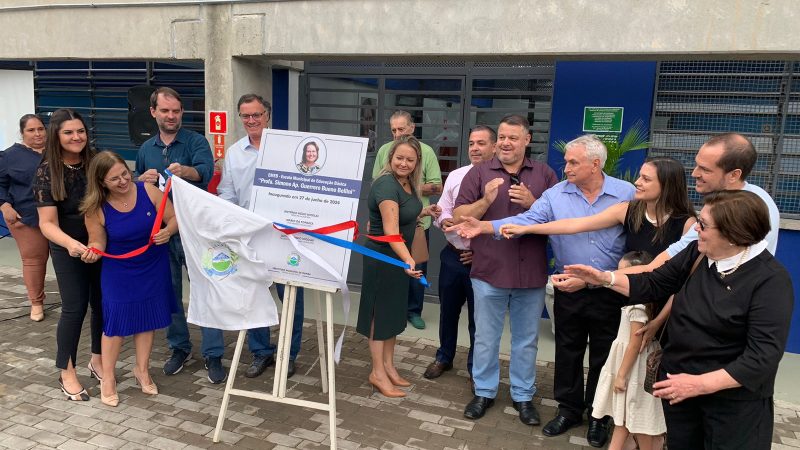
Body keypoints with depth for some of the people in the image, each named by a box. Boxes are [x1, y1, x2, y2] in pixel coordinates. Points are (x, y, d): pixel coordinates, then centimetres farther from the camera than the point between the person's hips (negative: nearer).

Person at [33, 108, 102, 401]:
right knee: (75, 308, 0)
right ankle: (67, 373, 17)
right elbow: (47, 223, -15)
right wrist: (70, 243, -35)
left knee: (102, 303, 10)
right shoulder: (47, 172, -11)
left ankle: (97, 360, 30)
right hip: (69, 250, -3)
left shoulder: (97, 162, -3)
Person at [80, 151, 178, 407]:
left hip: (153, 269, 2)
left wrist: (167, 231, -29)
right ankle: (108, 378, 23)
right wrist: (92, 253, -29)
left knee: (147, 318, 14)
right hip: (119, 274, -1)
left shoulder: (148, 191, -15)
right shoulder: (96, 209, -16)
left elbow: (174, 219, -8)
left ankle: (142, 370, 35)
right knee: (116, 321, 1)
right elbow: (98, 242, -6)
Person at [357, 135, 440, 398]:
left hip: (399, 257, 9)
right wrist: (408, 260, -47)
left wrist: (424, 212, 2)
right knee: (380, 311, 2)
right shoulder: (386, 185, -24)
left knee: (393, 310, 16)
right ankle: (377, 373, 15)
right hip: (383, 256, -9)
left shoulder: (407, 183, 3)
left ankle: (388, 366, 29)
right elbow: (391, 230, -35)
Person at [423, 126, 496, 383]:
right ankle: (444, 357, 41)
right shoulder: (455, 176, 5)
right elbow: (442, 210, 10)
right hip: (452, 255, 5)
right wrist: (444, 221, -12)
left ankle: (476, 368, 31)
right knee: (448, 311, 19)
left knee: (478, 317, 10)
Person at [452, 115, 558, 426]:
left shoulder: (544, 174, 4)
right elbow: (459, 217, -3)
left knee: (527, 340, 14)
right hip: (489, 271, -1)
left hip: (531, 273, 1)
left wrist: (532, 203, -15)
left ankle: (523, 395, 30)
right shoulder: (479, 173, 1)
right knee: (486, 338, 12)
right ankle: (484, 392, 30)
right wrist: (486, 200, -18)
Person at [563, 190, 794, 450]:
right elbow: (655, 284, 5)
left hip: (733, 398, -5)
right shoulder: (697, 253, -5)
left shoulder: (771, 281, -21)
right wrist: (605, 278, -9)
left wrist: (700, 384, -28)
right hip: (678, 383, 6)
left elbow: (765, 355, -25)